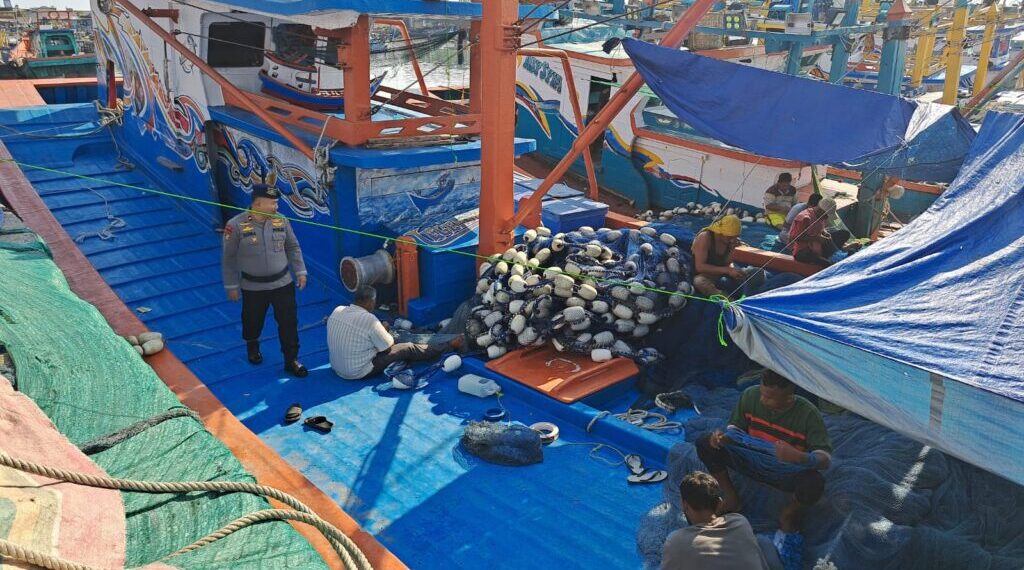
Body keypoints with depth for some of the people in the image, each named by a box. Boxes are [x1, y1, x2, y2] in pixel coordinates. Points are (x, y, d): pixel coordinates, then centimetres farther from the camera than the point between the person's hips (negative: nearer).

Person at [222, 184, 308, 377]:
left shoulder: (280, 220, -6)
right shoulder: (236, 225, -16)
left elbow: (293, 247, 7)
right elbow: (228, 258, -7)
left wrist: (300, 271, 3)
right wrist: (231, 286, -3)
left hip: (283, 283, 2)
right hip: (253, 287, -2)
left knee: (289, 322, 4)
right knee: (253, 321, 18)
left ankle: (291, 360, 18)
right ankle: (252, 347, 49)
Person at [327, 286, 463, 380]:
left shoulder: (337, 311, -4)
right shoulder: (369, 320, -25)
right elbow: (388, 347, -11)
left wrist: (379, 331, 14)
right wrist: (384, 332, 8)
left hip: (337, 368, 7)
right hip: (360, 372, -7)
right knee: (409, 349, 3)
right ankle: (450, 345, 16)